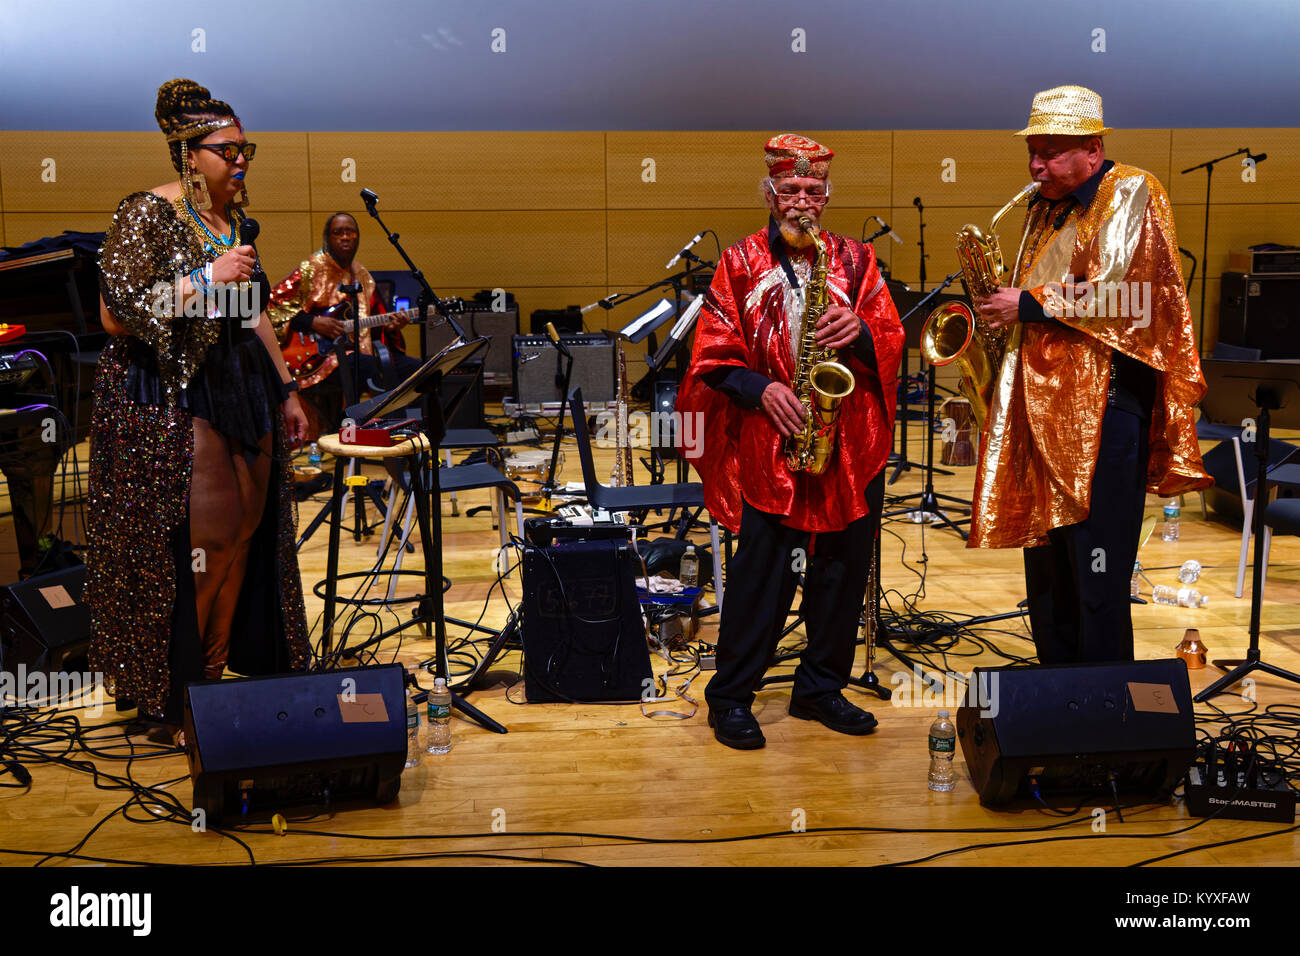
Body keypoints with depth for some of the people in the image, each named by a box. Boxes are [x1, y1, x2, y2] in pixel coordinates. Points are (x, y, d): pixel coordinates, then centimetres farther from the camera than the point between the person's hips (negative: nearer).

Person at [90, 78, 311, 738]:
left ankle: (218, 672, 21)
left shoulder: (236, 220, 13)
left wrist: (286, 391, 16)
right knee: (200, 538, -7)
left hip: (243, 391, 7)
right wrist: (206, 279, -20)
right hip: (172, 398, -7)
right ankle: (171, 696, 8)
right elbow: (117, 314, -16)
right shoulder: (147, 215, -9)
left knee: (246, 530, 7)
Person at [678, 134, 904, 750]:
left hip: (852, 446, 4)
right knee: (761, 573, -3)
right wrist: (760, 388, -15)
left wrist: (860, 333, -15)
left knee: (844, 568, 9)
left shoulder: (854, 260, 12)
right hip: (769, 446, -3)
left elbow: (892, 341, 6)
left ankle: (821, 688, 27)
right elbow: (712, 358, 1)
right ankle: (730, 698, 13)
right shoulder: (739, 265, 4)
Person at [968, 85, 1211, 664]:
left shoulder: (1129, 193, -5)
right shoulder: (1045, 210, 20)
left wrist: (1027, 303, -11)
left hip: (1103, 407, -8)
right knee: (1045, 563, 13)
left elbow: (1118, 296, -17)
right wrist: (1004, 309, 9)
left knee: (1097, 576, -7)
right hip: (1039, 408, 8)